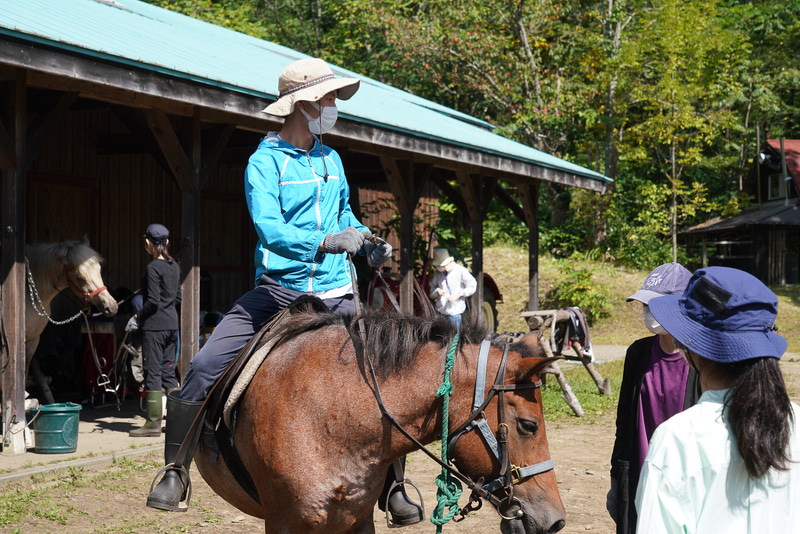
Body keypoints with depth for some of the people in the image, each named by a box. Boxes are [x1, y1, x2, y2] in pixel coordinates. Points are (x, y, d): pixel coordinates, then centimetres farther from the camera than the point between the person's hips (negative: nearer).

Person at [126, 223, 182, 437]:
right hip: (172, 324, 8)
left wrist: (137, 317, -6)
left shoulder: (153, 268, -14)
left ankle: (153, 423, 1)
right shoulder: (174, 267, 9)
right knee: (169, 371, 13)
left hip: (154, 325, -8)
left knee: (153, 372, -2)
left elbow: (153, 301, -17)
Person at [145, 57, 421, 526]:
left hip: (335, 295, 5)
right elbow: (269, 228, -21)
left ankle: (393, 486, 18)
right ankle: (176, 471, 4)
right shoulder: (265, 161, -6)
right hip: (276, 291, -4)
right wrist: (325, 242, -36)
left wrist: (366, 242, 9)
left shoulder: (332, 159, 14)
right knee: (205, 369, -16)